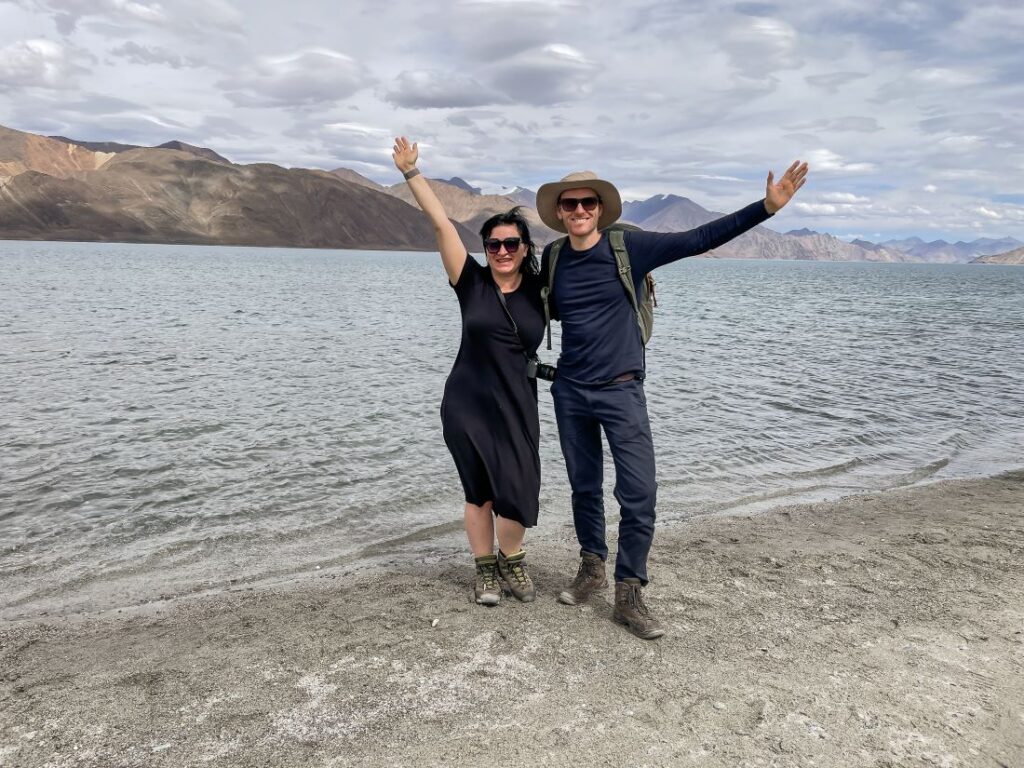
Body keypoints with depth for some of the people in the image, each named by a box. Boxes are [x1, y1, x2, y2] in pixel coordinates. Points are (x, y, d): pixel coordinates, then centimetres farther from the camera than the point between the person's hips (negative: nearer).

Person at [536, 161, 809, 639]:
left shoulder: (627, 247, -8)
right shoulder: (553, 258, 4)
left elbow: (701, 239, -12)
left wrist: (767, 206, -19)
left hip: (621, 391, -3)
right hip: (569, 392, 4)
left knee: (639, 493, -10)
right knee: (584, 488, 13)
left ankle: (628, 596, 4)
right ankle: (592, 569, 32)